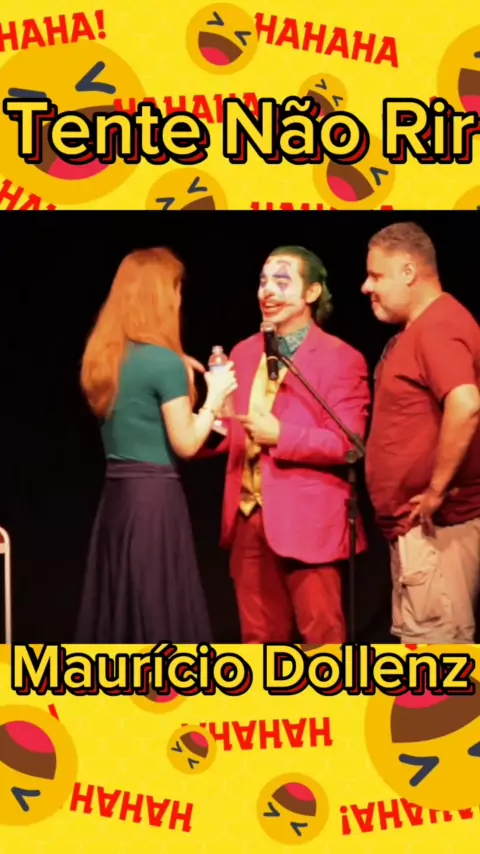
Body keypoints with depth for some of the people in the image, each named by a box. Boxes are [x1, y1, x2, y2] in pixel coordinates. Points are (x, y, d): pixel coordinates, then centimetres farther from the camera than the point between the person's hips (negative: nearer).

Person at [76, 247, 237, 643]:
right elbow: (185, 444, -11)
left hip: (116, 496, 8)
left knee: (117, 613, 12)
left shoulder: (104, 356, 9)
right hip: (154, 498, -8)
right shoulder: (163, 361, -14)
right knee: (161, 616, -1)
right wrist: (214, 396, 1)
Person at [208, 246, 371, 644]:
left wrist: (281, 435, -22)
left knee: (321, 636, 0)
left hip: (307, 519, -6)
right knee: (259, 636, 14)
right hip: (249, 516, 6)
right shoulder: (244, 352, 13)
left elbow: (346, 444, -14)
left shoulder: (341, 358, -7)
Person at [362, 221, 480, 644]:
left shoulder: (436, 326, -16)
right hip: (420, 523, 11)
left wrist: (436, 490, -24)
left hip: (434, 524, -11)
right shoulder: (420, 328, 17)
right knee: (441, 638, 14)